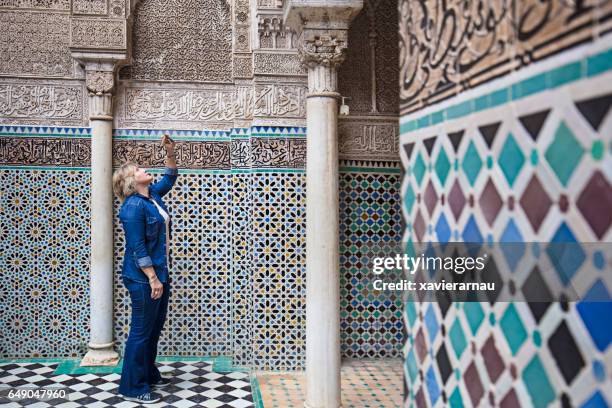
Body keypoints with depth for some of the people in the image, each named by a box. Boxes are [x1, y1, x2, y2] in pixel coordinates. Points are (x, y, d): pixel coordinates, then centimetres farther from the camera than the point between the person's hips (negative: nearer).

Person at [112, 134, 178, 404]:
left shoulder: (152, 195, 9)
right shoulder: (133, 206, -18)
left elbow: (170, 178, 26)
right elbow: (137, 248, -21)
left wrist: (170, 153, 12)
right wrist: (152, 279, -21)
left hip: (160, 273, 9)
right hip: (144, 278, -9)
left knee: (155, 327, 18)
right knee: (141, 331, -1)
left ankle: (149, 374, 32)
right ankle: (132, 388, 9)